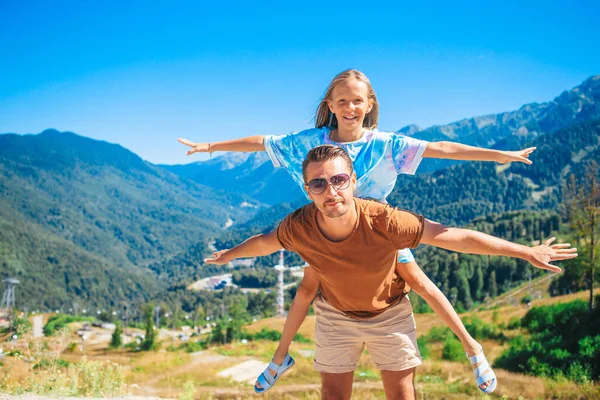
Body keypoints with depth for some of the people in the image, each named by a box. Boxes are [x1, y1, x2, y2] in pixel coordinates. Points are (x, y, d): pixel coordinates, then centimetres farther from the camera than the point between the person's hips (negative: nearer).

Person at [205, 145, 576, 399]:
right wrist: (228, 255, 16)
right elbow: (264, 242, -4)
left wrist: (527, 252, -24)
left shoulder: (384, 221, -36)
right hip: (336, 315, 2)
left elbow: (460, 237, -28)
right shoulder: (299, 227, -28)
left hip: (390, 313, -1)